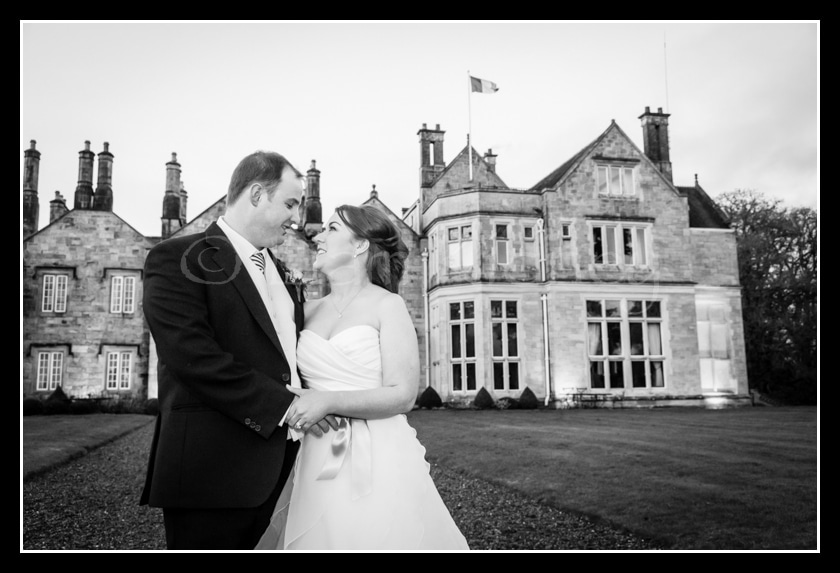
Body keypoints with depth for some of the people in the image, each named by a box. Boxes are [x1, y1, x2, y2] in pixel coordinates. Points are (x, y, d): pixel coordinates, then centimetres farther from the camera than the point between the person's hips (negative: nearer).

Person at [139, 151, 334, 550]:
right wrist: (282, 405, -18)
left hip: (276, 468, 7)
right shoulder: (178, 259, -7)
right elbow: (193, 356, -19)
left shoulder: (275, 269, 19)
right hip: (211, 470, -7)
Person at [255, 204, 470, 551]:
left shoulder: (387, 305, -5)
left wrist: (329, 402, -18)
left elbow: (403, 395, -11)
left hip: (376, 461, -4)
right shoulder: (310, 311, 9)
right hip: (319, 461, 4)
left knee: (375, 538, 2)